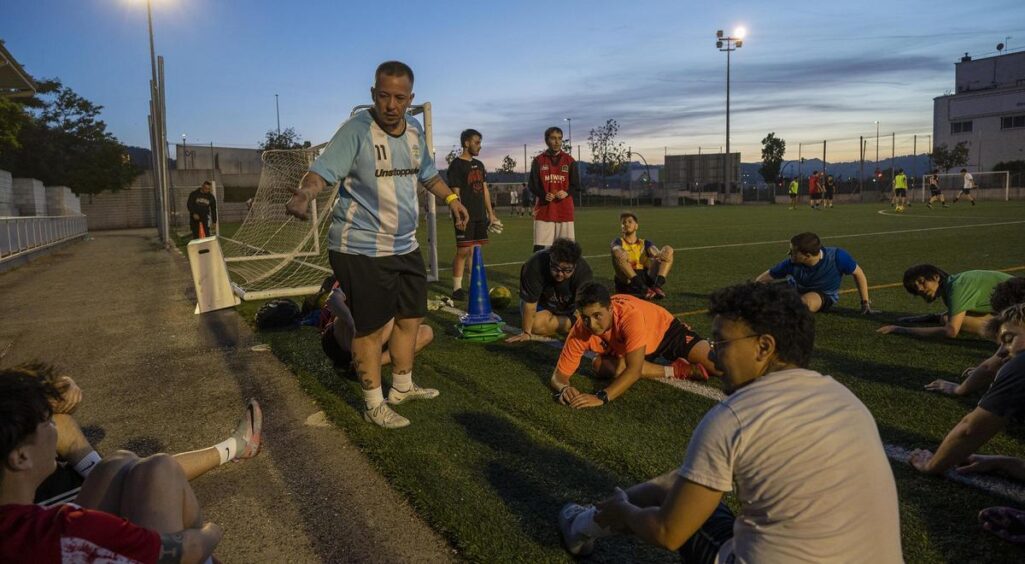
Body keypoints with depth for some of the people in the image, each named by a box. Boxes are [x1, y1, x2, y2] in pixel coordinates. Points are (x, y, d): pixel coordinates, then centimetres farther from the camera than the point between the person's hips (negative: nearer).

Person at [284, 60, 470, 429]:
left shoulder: (414, 130, 7)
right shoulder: (356, 130, -17)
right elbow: (323, 170, -29)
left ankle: (402, 387, 39)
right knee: (371, 328, 0)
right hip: (361, 249, -8)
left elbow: (427, 173, 26)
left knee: (411, 315, 19)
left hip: (405, 246, 8)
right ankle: (374, 405, 18)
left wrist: (451, 198, 24)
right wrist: (304, 195, -47)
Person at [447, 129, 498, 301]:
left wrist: (491, 213, 15)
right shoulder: (456, 165, -7)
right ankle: (457, 288, 3)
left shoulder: (479, 165, 16)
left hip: (480, 216, 7)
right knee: (463, 251, -5)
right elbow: (455, 193, -12)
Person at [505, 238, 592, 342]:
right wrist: (526, 333, -24)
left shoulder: (583, 270, -32)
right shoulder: (535, 265, -35)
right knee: (537, 324, -29)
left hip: (570, 307, 1)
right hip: (542, 304, -1)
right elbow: (529, 302, -29)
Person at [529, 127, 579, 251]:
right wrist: (544, 195, -15)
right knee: (540, 248, -5)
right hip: (544, 210, -1)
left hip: (565, 210, 1)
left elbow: (575, 185, 8)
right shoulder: (538, 161, 5)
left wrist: (567, 193, -12)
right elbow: (533, 186, 3)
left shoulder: (569, 160, 8)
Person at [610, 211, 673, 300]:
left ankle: (657, 286, -34)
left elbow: (656, 253, -2)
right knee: (618, 253, -27)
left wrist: (659, 255, -27)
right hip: (626, 283, -2)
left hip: (647, 279, 3)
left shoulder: (645, 243, 21)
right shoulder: (619, 242, 13)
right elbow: (617, 250, -13)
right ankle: (643, 288, -43)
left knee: (667, 250, -9)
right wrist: (621, 254, -38)